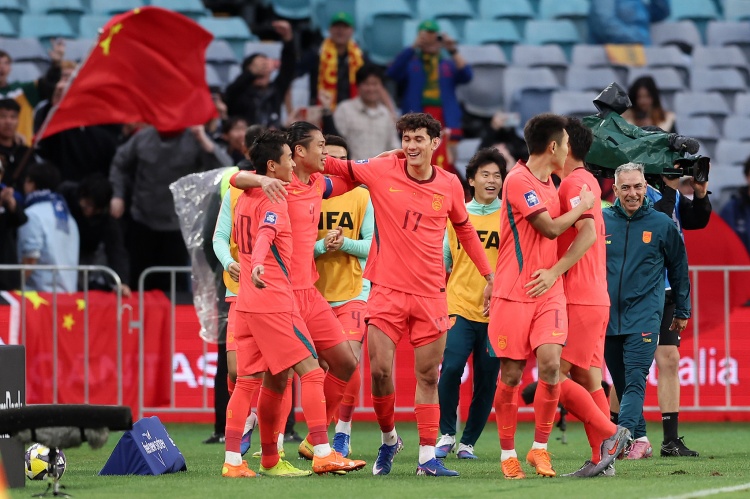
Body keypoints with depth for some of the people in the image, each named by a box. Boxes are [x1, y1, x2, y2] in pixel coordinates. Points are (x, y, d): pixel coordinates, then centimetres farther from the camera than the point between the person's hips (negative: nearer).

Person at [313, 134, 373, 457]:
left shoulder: (360, 197, 2)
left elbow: (372, 246, 0)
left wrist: (345, 243, -17)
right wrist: (322, 246, -23)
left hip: (352, 292, 0)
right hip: (313, 293, 0)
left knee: (350, 359, -14)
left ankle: (343, 431, 0)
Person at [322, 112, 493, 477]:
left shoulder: (450, 185, 2)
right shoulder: (382, 172, -3)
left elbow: (464, 229, 18)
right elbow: (337, 167, 6)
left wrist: (488, 274, 19)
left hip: (431, 293, 1)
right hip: (387, 289, -1)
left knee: (428, 377, 3)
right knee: (380, 371, -7)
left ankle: (427, 457, 6)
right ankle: (388, 439, 19)